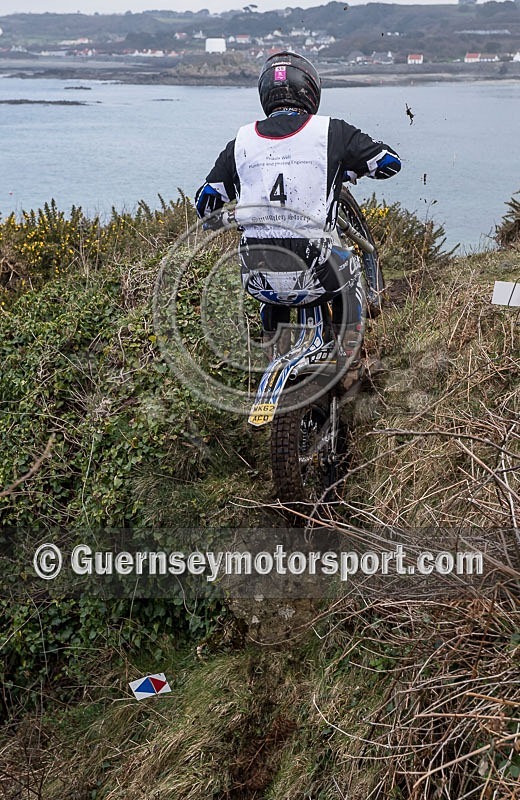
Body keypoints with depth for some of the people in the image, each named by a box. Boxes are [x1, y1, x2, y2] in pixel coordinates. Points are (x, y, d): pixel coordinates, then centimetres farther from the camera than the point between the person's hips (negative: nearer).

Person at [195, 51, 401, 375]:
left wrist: (217, 224, 38)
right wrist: (350, 169, 30)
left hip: (258, 280, 3)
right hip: (314, 275, -2)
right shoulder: (331, 131, 1)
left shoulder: (242, 141, 8)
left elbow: (205, 201, 16)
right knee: (349, 266, 33)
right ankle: (350, 358, 32)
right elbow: (390, 161, 11)